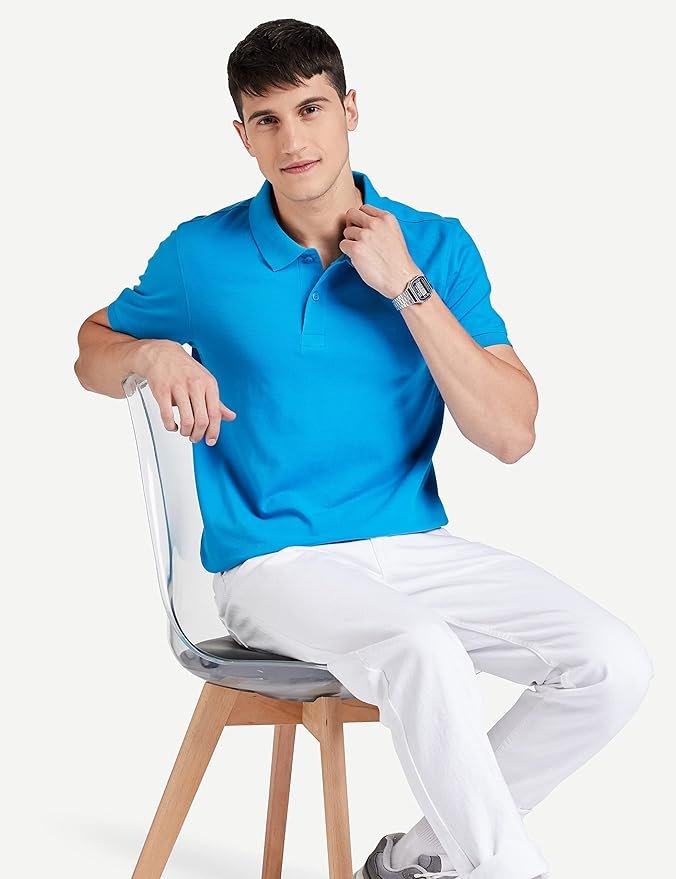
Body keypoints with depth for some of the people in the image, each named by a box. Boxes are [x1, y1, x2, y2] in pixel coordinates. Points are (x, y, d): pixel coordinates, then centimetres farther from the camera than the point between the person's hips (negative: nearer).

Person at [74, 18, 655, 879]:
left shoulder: (437, 247, 2)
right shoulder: (202, 255, -1)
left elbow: (512, 435, -5)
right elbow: (93, 353, 15)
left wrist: (408, 287, -13)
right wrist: (157, 356, -9)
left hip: (417, 545, 4)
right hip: (274, 564, -3)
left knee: (615, 666, -15)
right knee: (426, 653, -35)